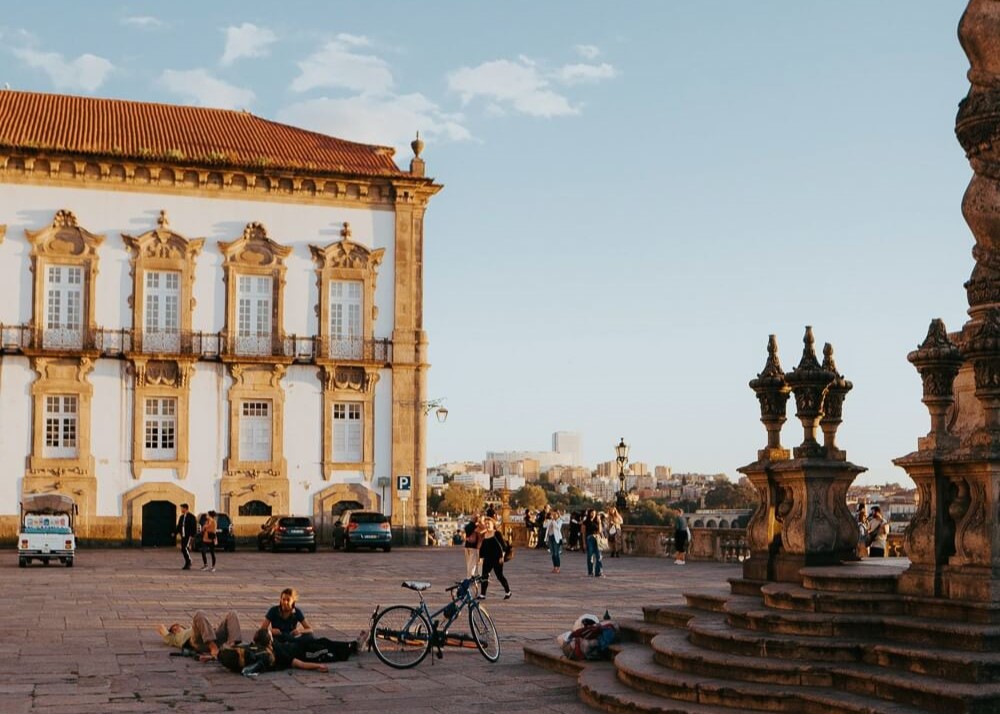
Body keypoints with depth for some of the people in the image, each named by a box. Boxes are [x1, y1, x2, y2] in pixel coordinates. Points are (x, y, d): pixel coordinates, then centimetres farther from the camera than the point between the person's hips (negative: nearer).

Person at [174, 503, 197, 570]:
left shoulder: (191, 516, -8)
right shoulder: (182, 517, 15)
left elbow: (194, 527, -13)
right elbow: (179, 526, 19)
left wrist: (192, 535, -20)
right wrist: (175, 533, 6)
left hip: (189, 536, -8)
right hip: (183, 536, 8)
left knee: (186, 548, -17)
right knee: (183, 550, 6)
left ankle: (189, 562, -4)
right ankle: (187, 564, 13)